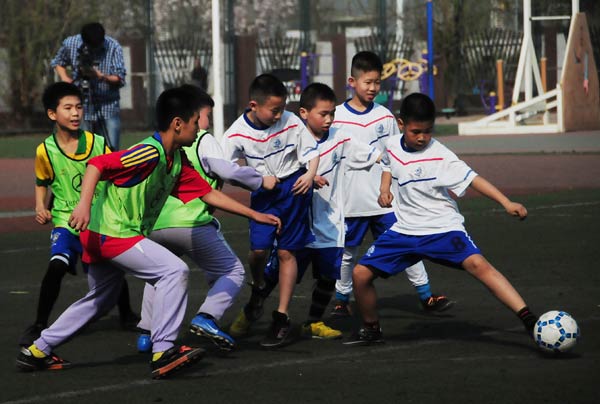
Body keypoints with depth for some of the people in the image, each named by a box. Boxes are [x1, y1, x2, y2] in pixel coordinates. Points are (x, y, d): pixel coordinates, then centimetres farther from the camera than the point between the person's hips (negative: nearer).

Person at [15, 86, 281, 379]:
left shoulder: (177, 160, 9)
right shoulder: (149, 153, -20)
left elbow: (208, 193, 15)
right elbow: (97, 164, -26)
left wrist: (255, 215, 14)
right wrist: (84, 205, -38)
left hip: (103, 235, 10)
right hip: (113, 232, -10)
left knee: (100, 299, 23)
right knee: (174, 270, -14)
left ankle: (38, 351, 30)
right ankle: (163, 350, -15)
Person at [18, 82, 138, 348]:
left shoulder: (98, 144, -6)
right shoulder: (46, 151, -7)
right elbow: (42, 183, 11)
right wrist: (41, 207, -5)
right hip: (65, 219, -2)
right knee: (57, 264, -24)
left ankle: (127, 316, 35)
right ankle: (39, 325, -12)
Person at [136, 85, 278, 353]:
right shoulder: (203, 140, 2)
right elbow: (229, 171, -7)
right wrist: (261, 181, 7)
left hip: (155, 226, 5)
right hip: (192, 224, -5)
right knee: (232, 272, 9)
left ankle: (146, 333, 18)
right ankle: (207, 317, -14)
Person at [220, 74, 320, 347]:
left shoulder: (291, 123, -12)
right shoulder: (238, 132, -12)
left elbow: (310, 151, -1)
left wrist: (310, 175, -19)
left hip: (294, 187, -1)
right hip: (262, 192, 1)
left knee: (286, 252, 0)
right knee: (258, 249, -12)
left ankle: (282, 318, 6)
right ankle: (258, 289, 25)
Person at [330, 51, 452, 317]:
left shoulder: (384, 116, 3)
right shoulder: (337, 118, -4)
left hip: (384, 200, 1)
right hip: (350, 202, -1)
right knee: (348, 254, 11)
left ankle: (426, 297, 4)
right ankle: (342, 300, 26)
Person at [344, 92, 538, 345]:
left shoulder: (439, 156, -16)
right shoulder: (392, 146, 1)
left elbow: (472, 179, -22)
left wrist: (506, 203, -32)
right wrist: (385, 189, 6)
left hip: (442, 228, -5)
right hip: (405, 229, 6)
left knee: (477, 264, -28)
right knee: (361, 274, -2)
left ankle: (529, 320, -35)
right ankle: (371, 330, 24)